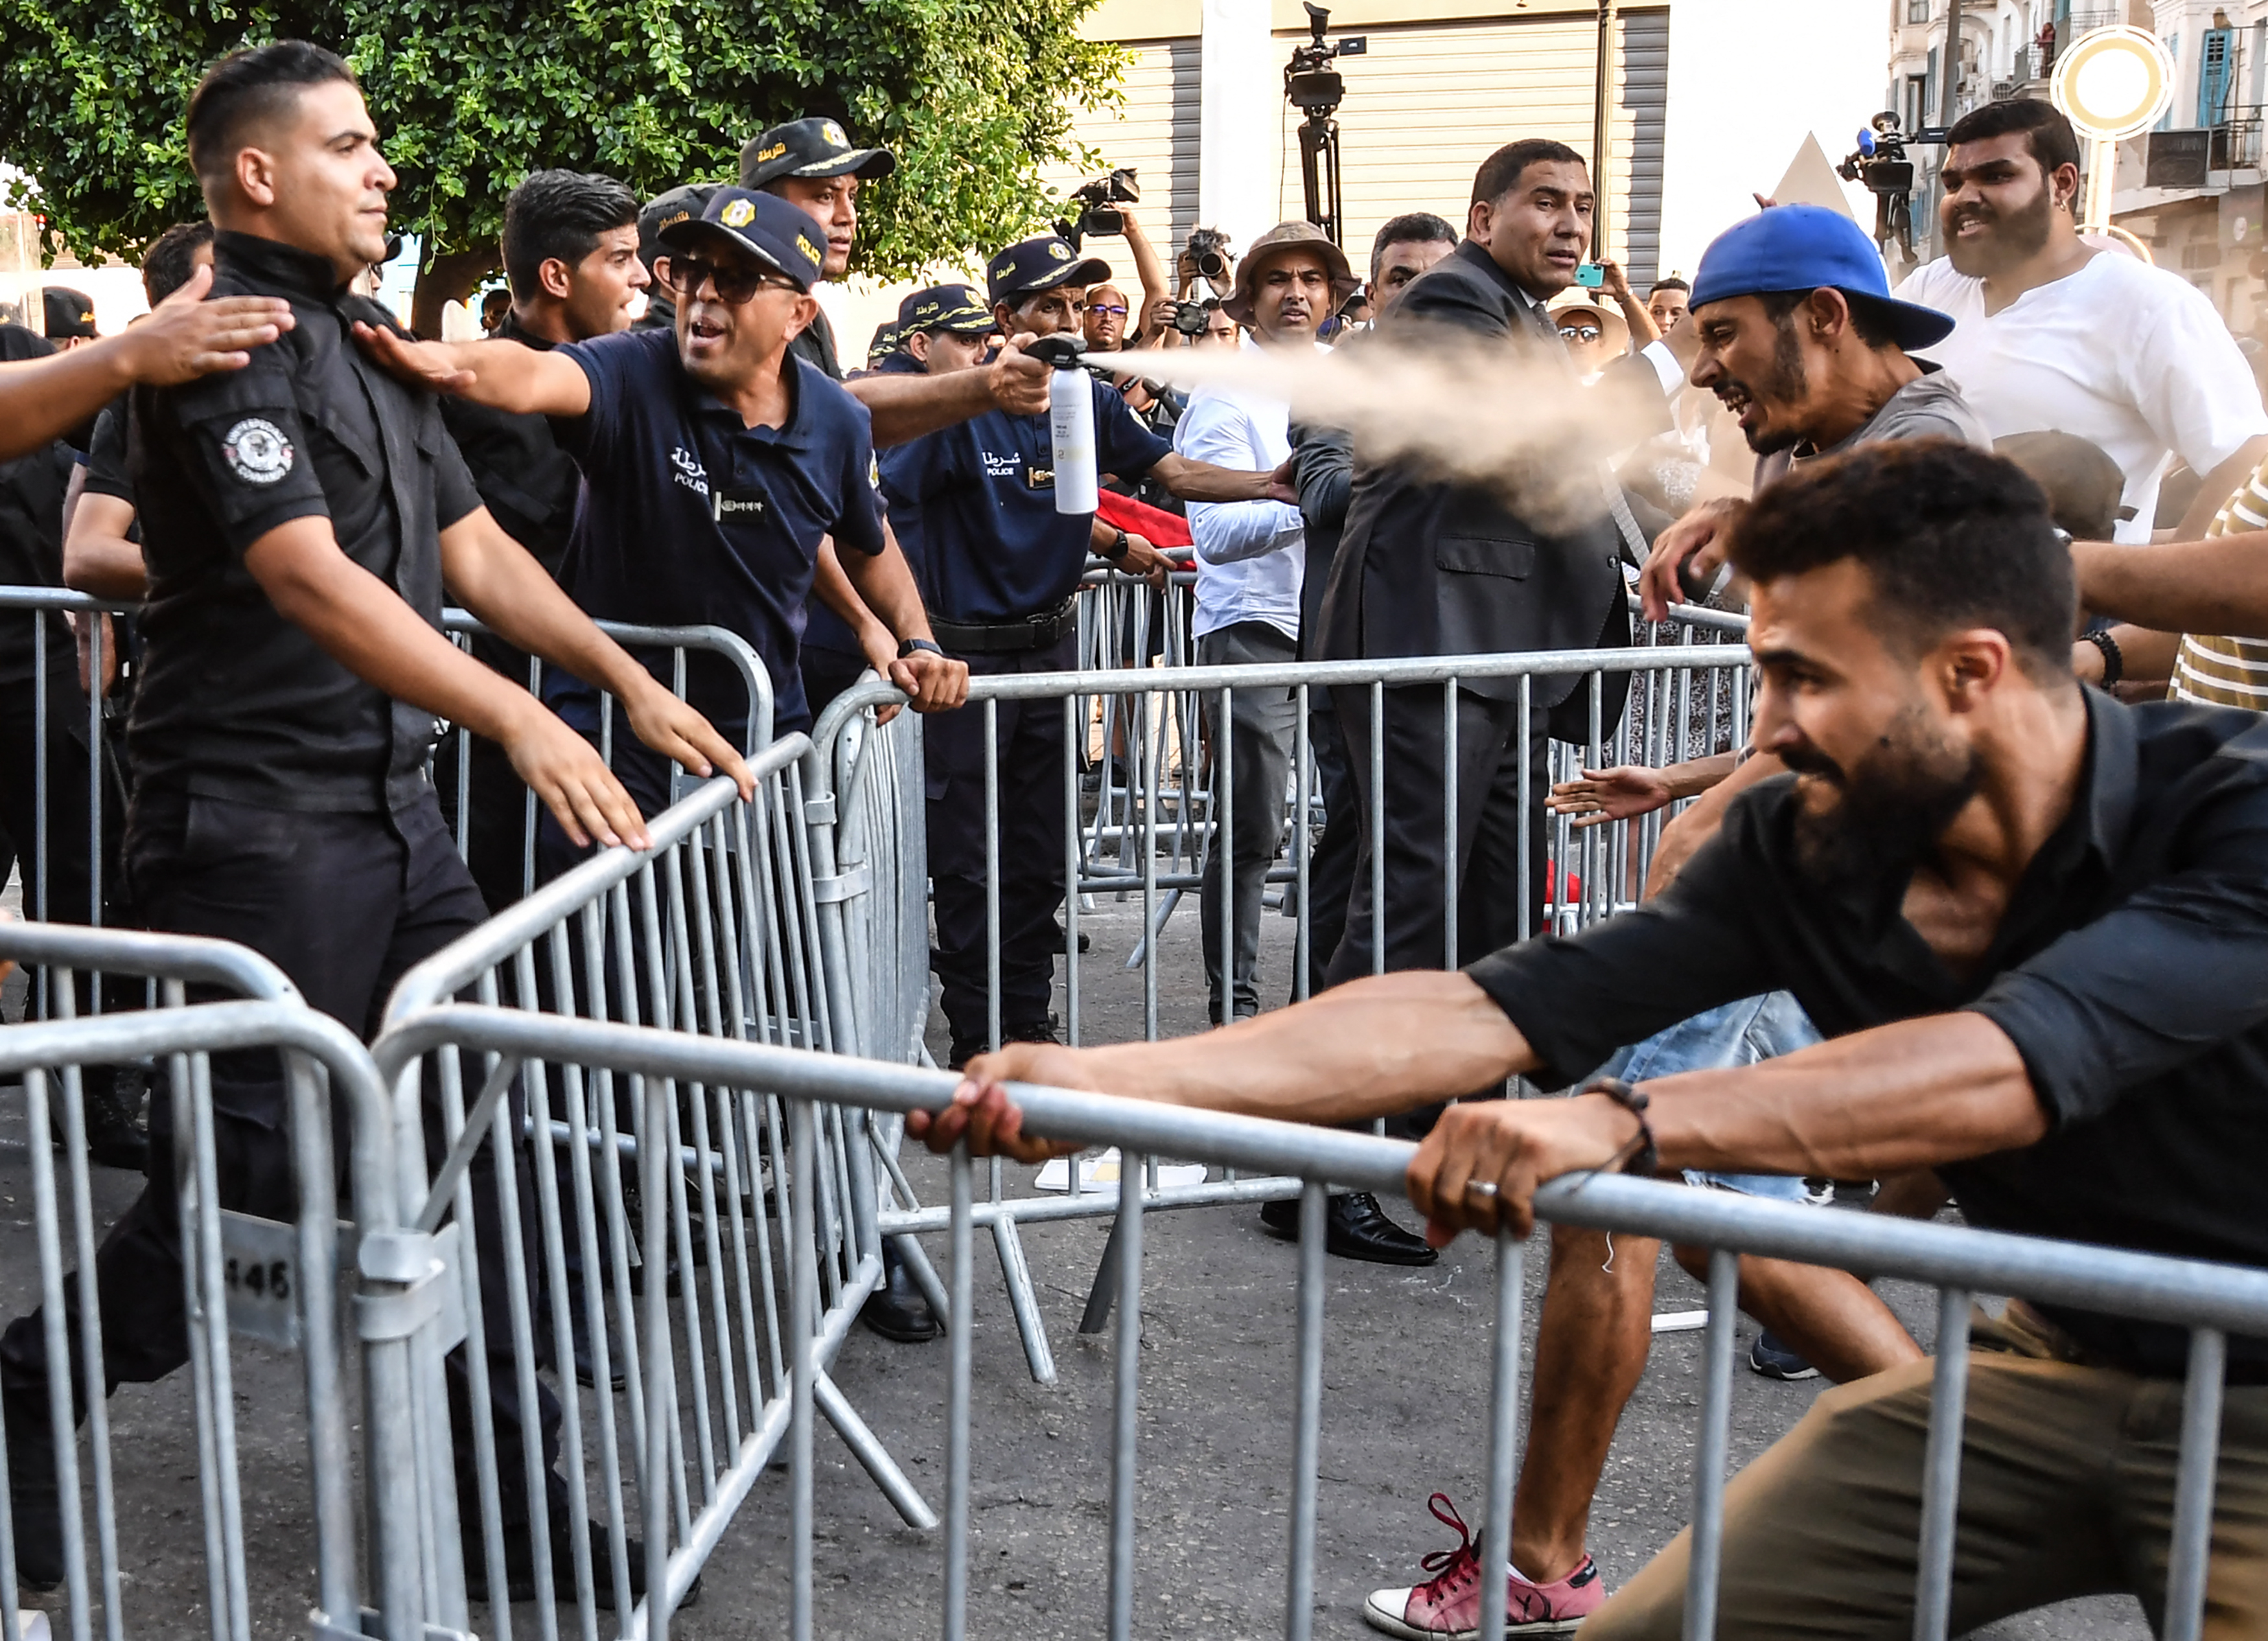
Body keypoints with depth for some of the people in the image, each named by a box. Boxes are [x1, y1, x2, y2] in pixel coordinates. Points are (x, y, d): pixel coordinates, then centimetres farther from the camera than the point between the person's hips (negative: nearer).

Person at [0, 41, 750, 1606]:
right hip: (257, 821, -8)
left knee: (476, 1149, 8)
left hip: (394, 811, 9)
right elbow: (312, 579, -23)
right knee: (244, 1181, -2)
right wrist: (523, 722, -31)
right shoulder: (229, 344, -12)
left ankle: (509, 1502, 18)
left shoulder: (370, 348, 17)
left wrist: (633, 682, 11)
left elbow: (471, 546, 19)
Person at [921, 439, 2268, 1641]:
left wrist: (1625, 1125, -49)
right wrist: (1104, 1076, -24)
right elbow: (1478, 1019, -17)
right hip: (2050, 1364, 4)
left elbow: (2011, 1068, -40)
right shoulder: (1804, 846, -10)